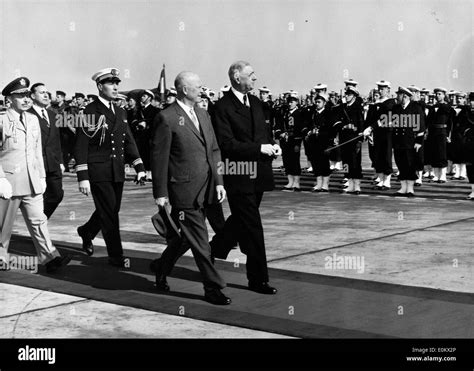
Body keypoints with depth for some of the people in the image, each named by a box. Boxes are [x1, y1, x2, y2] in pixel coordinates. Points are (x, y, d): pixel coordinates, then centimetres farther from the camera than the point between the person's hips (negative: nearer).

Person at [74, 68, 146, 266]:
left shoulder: (120, 112, 13)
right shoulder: (89, 112, -8)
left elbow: (129, 140, 17)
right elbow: (81, 146, -10)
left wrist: (139, 167, 7)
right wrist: (83, 177, -14)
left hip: (117, 171, 7)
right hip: (98, 172, -7)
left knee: (111, 211, 14)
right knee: (109, 213, -4)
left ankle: (86, 231, 41)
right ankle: (116, 256, 5)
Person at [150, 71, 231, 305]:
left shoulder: (203, 115, 14)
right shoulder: (167, 118, -10)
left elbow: (214, 150, 18)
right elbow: (159, 158, -9)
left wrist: (218, 181, 10)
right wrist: (160, 193, -10)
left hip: (204, 190, 8)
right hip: (183, 190, -8)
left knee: (185, 237, 17)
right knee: (199, 242, -3)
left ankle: (161, 269, 37)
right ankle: (212, 288, 4)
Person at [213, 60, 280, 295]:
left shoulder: (255, 102, 12)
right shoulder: (223, 107, -13)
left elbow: (265, 131, 22)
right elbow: (227, 144, -18)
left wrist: (272, 145, 0)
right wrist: (260, 148, -20)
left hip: (258, 173, 8)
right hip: (239, 176, -8)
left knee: (241, 221, 21)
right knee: (252, 227, -3)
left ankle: (213, 252, 42)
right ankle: (258, 278, 5)